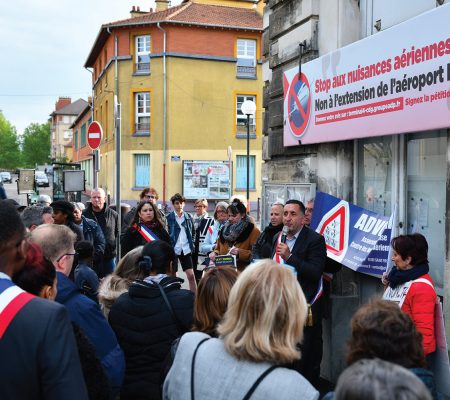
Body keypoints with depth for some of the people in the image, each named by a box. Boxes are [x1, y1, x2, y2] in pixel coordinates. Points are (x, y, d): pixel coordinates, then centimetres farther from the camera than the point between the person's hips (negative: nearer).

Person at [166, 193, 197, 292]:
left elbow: (192, 232, 16)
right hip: (173, 250, -2)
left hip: (186, 250, 2)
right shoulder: (168, 217, -3)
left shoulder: (188, 217, 7)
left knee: (191, 275, -2)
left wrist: (191, 245, 6)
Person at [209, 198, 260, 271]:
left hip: (242, 271, -4)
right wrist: (214, 253, 2)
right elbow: (218, 248, 23)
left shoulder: (253, 231, -1)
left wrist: (240, 252, -21)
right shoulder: (225, 229, 16)